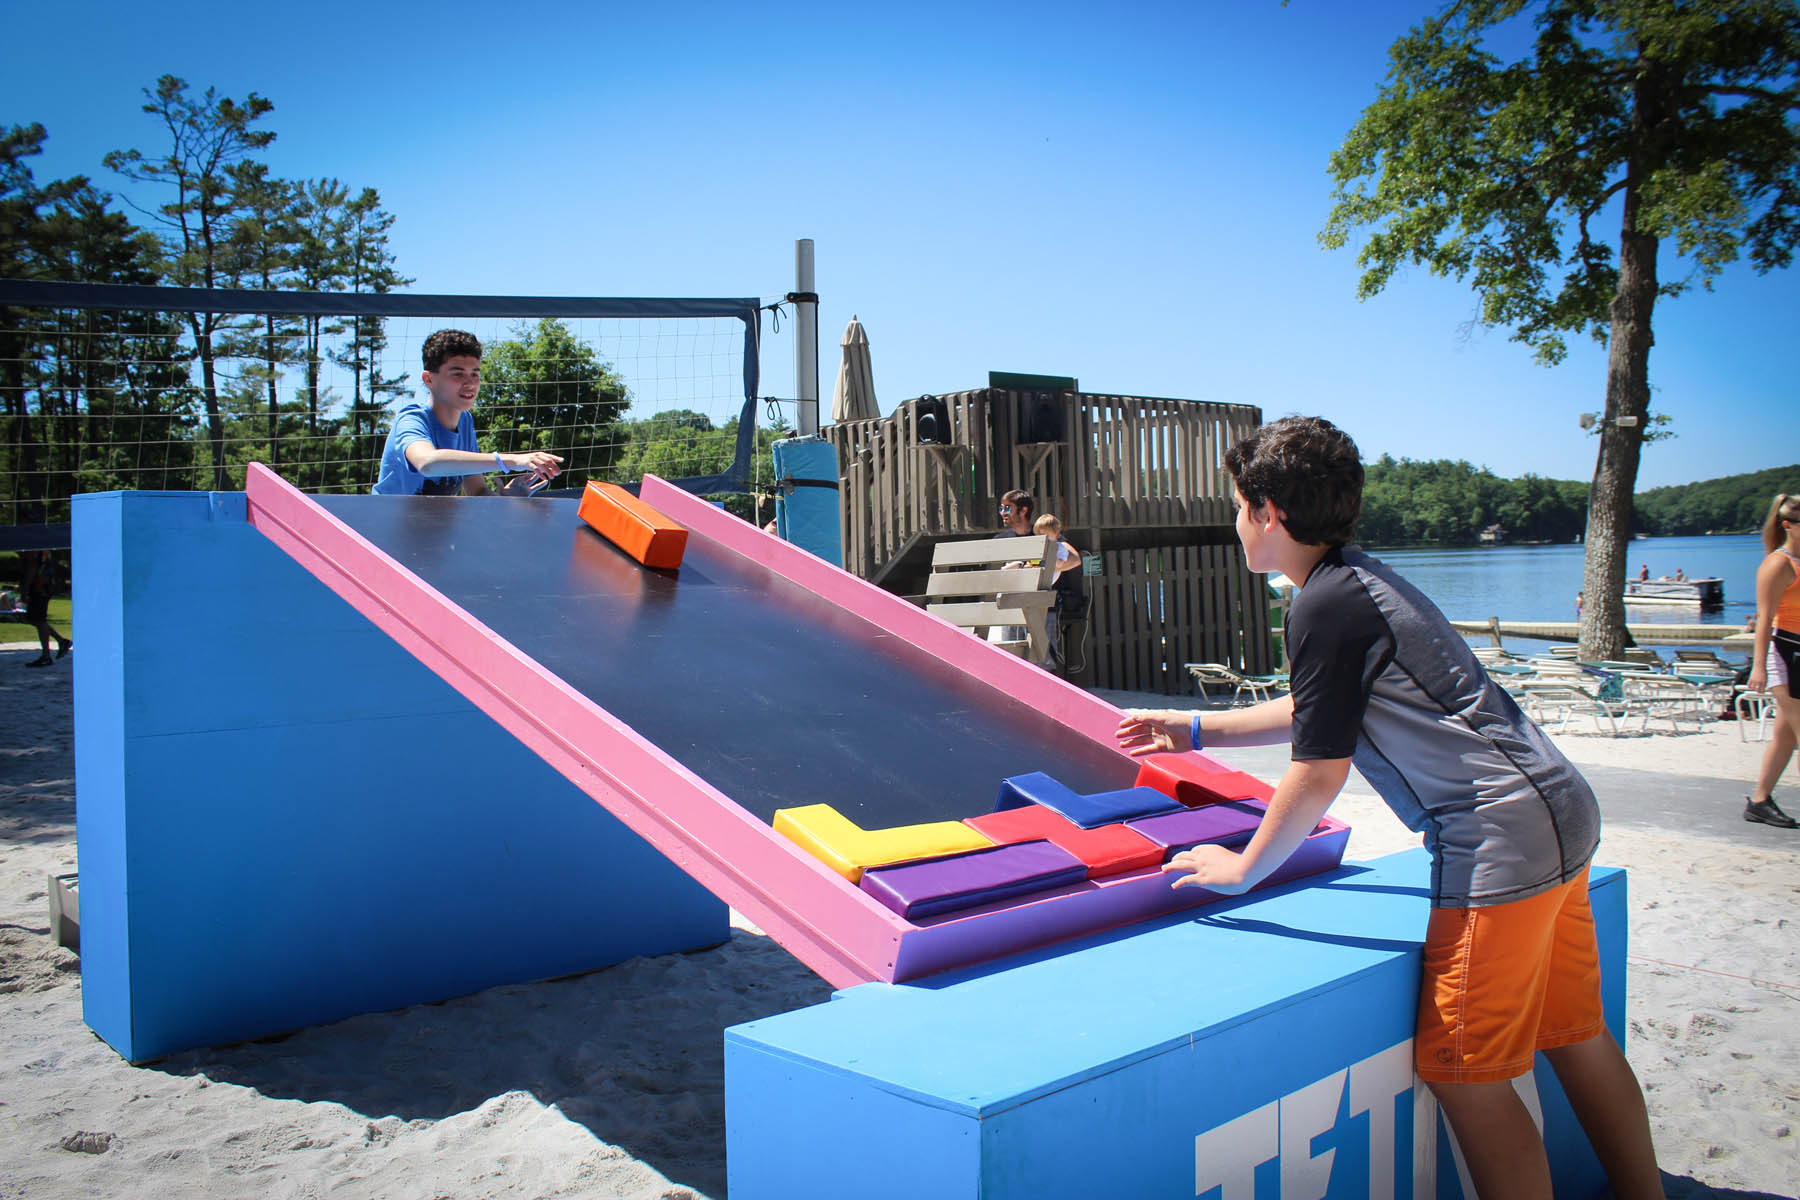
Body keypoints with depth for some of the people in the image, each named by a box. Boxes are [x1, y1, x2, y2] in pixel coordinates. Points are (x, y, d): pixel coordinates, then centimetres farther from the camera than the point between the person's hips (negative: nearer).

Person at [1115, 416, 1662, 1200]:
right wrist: (1193, 731, 35)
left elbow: (1318, 773, -12)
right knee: (1576, 1038, 19)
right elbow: (1312, 711, 30)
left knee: (1463, 1073, -1)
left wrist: (1242, 870, 1)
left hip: (1502, 837, -10)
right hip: (1556, 812, 10)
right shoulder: (1362, 578, 16)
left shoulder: (1325, 605, -14)